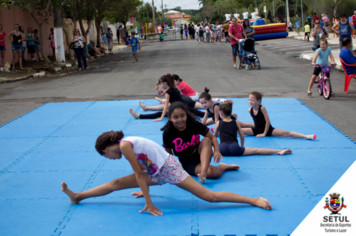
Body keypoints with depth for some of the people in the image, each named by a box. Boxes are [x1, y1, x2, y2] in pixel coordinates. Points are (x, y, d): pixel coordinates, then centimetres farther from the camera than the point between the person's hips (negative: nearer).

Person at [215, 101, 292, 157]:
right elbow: (242, 137, 20)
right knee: (256, 150, 3)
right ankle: (279, 151, -4)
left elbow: (214, 136, 27)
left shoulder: (218, 123, 15)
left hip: (222, 148, -1)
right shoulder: (236, 122, 18)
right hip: (235, 148, 1)